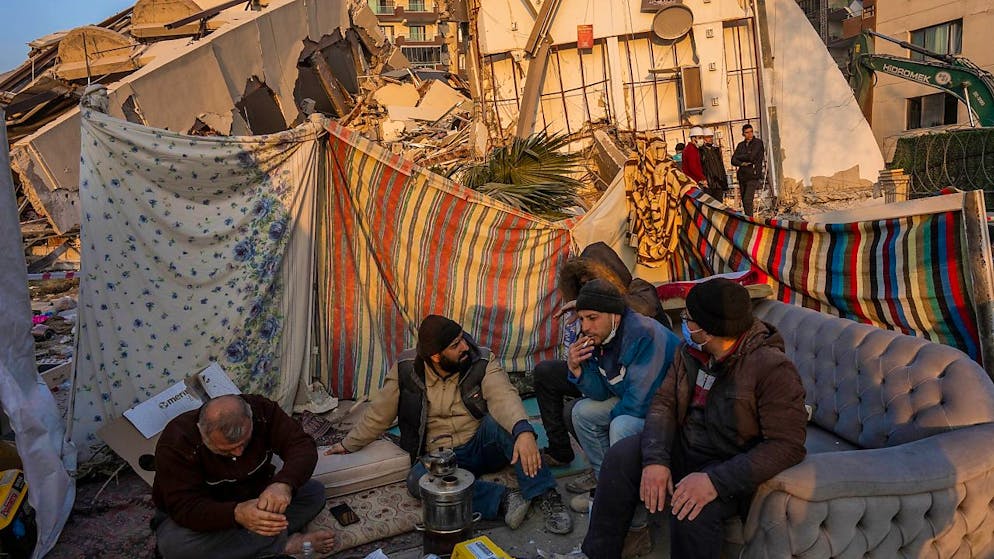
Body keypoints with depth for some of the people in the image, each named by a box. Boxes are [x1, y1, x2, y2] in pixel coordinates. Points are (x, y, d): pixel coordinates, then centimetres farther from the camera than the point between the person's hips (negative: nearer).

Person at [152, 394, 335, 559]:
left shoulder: (262, 410, -21)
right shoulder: (175, 443, -30)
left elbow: (303, 445, -27)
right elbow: (184, 507, -33)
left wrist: (284, 484, -49)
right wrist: (236, 514, -52)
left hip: (255, 496, 3)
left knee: (315, 491, -16)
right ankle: (283, 543, -27)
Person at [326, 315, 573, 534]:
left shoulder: (482, 362, -12)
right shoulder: (406, 369, -6)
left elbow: (504, 397, -30)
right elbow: (379, 413, 8)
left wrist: (524, 431, -50)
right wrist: (349, 444, 15)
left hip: (481, 445, -1)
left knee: (501, 419, -32)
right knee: (417, 479, -31)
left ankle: (546, 495, -31)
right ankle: (502, 499, -32)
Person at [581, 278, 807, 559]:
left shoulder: (772, 368, -22)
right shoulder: (690, 351, -1)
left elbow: (787, 445, -25)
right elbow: (664, 403, -1)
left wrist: (716, 481, -33)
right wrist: (655, 459, -20)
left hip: (732, 465, -6)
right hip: (683, 448, 6)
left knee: (694, 511, -33)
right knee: (621, 456, -13)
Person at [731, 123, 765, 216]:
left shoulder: (758, 143, -2)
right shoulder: (741, 145, 14)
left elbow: (751, 157, -14)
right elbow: (733, 161, 5)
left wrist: (738, 157, 1)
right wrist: (742, 163, -14)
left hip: (753, 175, -6)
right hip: (742, 176, 6)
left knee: (747, 200, -18)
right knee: (744, 201, 9)